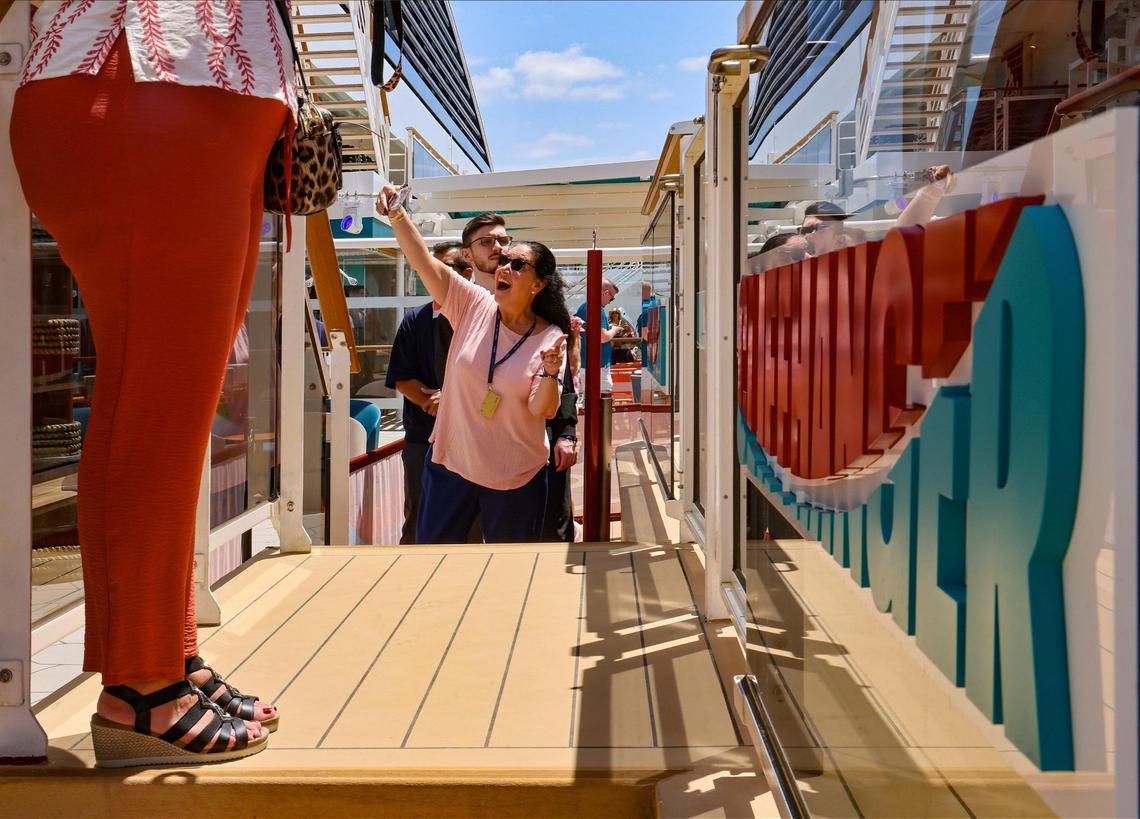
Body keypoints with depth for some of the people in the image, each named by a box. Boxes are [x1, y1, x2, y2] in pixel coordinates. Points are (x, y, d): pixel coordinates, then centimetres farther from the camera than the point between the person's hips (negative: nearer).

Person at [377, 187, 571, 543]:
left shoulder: (551, 339, -9)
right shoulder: (473, 305, -5)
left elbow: (543, 410, -15)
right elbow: (423, 259, -13)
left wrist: (550, 372, -33)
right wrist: (396, 214, -27)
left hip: (515, 476, -2)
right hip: (451, 461, 2)